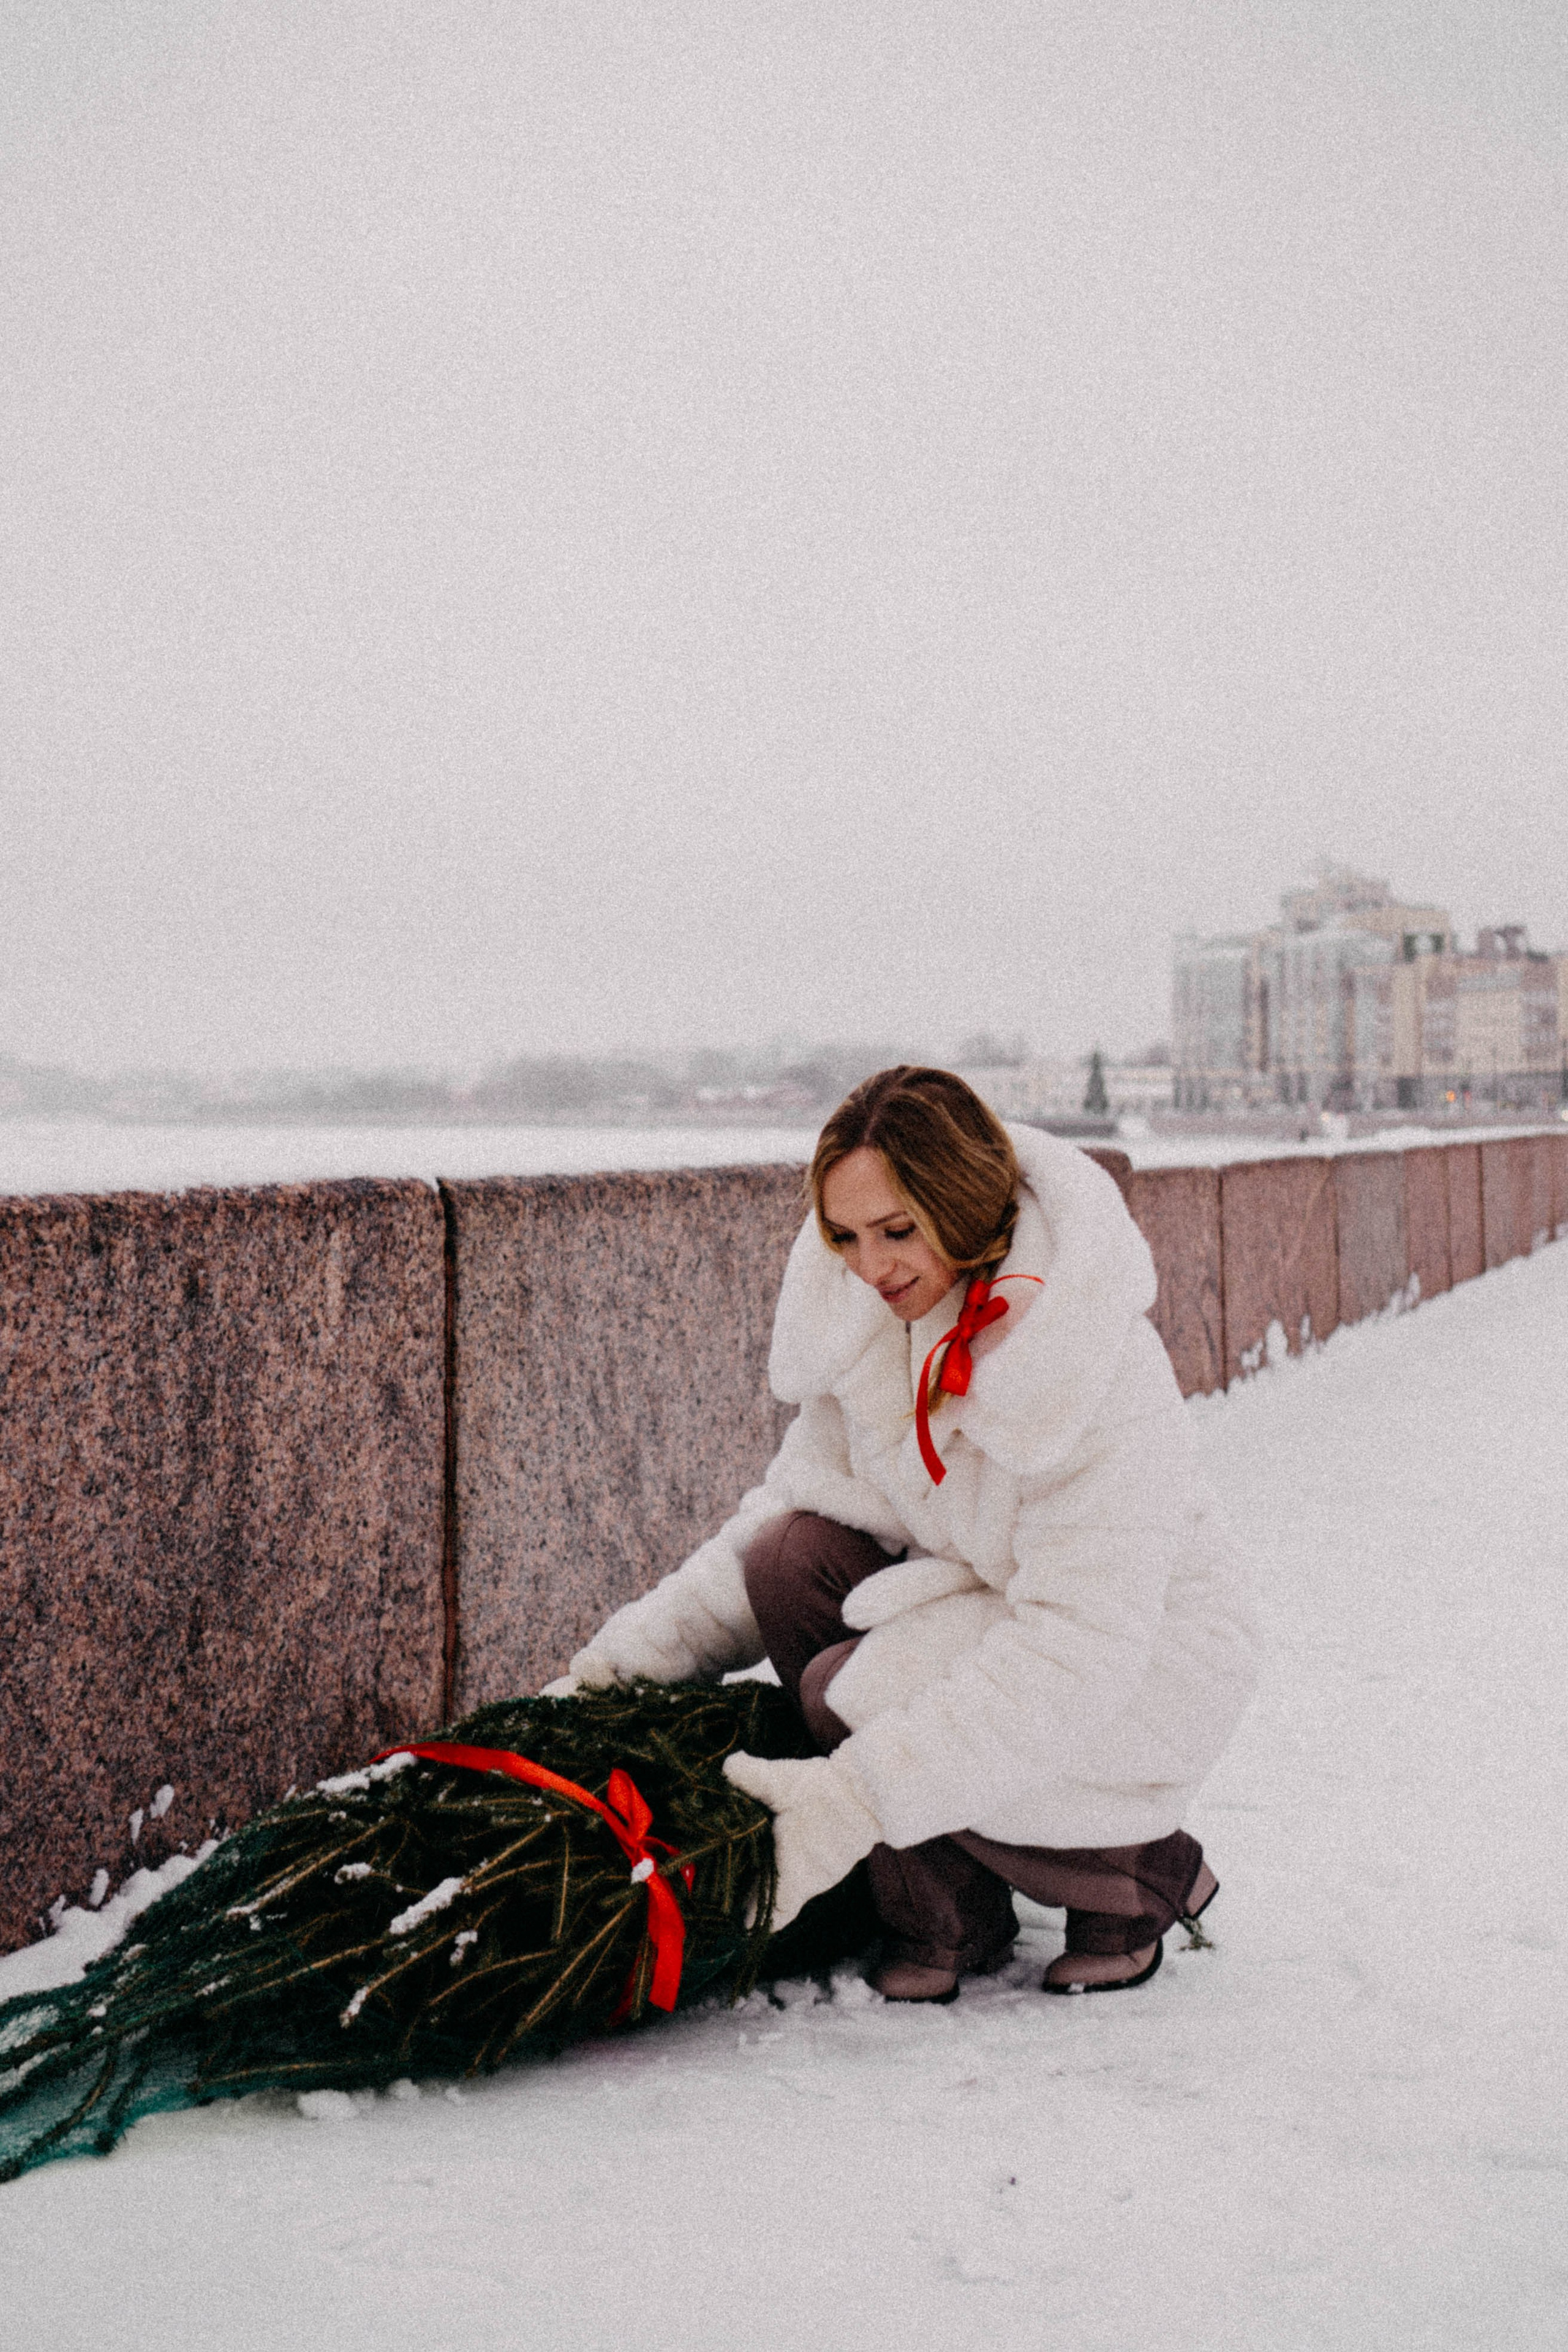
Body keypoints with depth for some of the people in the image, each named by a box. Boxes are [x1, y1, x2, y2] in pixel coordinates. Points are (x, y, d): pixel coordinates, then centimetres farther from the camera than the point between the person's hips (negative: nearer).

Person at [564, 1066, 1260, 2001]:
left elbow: (1079, 1648, -34)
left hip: (1147, 1666, -7)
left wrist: (858, 1795, -40)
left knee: (858, 1690, -26)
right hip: (980, 1601, 7)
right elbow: (792, 1499, 2)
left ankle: (1147, 1877, -1)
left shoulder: (1105, 1371, -30)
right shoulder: (867, 1322, -8)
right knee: (791, 1559, -18)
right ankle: (950, 1921, -4)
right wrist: (630, 1655, -10)